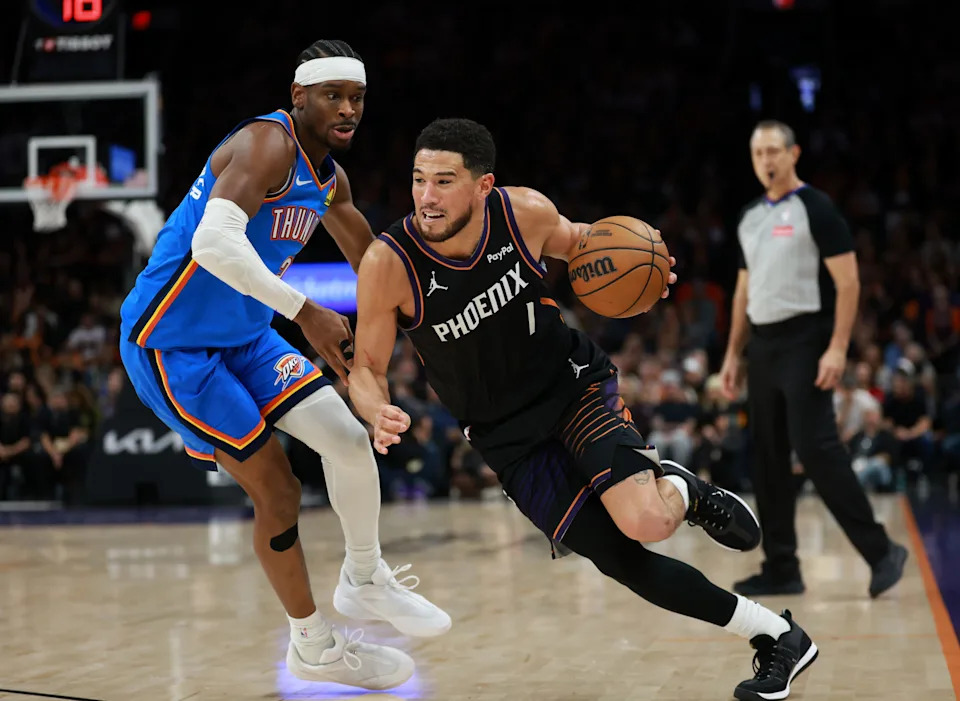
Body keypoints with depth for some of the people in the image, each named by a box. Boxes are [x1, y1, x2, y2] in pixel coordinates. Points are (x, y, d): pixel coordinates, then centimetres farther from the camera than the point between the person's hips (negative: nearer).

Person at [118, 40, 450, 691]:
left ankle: (365, 581, 23)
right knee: (276, 490, -4)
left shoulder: (329, 177, 7)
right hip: (171, 344, -8)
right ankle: (314, 646, 15)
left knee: (350, 437, 0)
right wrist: (305, 312, -39)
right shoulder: (267, 145, -22)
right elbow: (214, 242, -39)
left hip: (244, 336, 8)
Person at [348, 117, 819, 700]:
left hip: (574, 384, 0)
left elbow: (576, 241, 8)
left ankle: (682, 491, 14)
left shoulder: (526, 213, -17)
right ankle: (776, 638, 14)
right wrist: (379, 416, -34)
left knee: (646, 522, -25)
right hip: (508, 436, 1)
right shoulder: (388, 264, -22)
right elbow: (367, 370, -10)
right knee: (621, 560, -4)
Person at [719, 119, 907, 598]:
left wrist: (838, 348, -19)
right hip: (763, 346, 8)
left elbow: (848, 282, -11)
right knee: (767, 458, 6)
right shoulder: (750, 217, 15)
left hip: (804, 342, -7)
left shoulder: (816, 208, -7)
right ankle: (781, 568, 12)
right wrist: (733, 353, 16)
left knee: (815, 448, -15)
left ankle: (880, 551, -6)